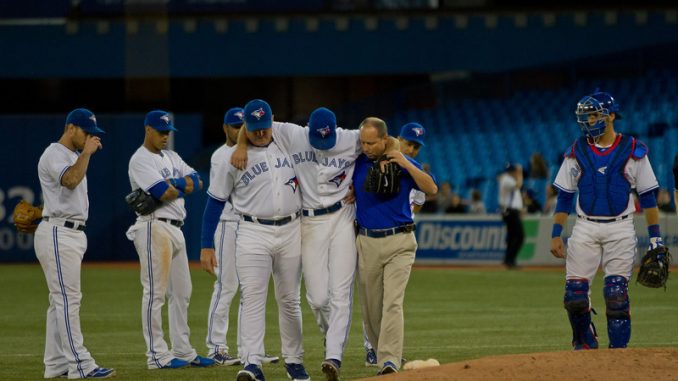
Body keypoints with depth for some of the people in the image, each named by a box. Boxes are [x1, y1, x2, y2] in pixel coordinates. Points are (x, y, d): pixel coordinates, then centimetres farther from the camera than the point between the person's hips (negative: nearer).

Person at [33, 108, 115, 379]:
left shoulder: (73, 156, 20)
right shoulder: (55, 154, -12)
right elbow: (71, 180, -30)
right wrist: (86, 152, -22)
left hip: (73, 233, 11)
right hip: (57, 233, -11)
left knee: (62, 300, 10)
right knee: (68, 299, -12)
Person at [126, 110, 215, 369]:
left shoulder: (171, 157, 19)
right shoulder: (140, 160, -9)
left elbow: (196, 182, 7)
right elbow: (164, 194, -20)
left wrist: (172, 183, -10)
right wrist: (184, 186, -1)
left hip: (176, 229, 9)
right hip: (154, 228, -9)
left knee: (181, 292, 11)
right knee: (155, 292, -8)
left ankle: (182, 351, 16)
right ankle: (157, 355, -8)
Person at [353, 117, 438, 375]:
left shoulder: (403, 163, 0)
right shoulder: (356, 163, 5)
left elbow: (431, 188, -10)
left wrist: (406, 165, -18)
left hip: (399, 242, -3)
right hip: (367, 243, 3)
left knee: (392, 303, -15)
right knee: (371, 307, 7)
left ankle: (390, 362, -22)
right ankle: (382, 352, 25)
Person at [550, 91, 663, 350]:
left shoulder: (633, 151, 1)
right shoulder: (577, 152, 6)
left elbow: (648, 196, 3)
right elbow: (564, 197, 10)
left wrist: (655, 237, -2)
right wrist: (556, 234, 2)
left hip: (620, 229, -2)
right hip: (586, 229, 2)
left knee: (616, 293, -10)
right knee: (575, 294, -6)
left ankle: (618, 349, -2)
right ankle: (585, 344, 15)